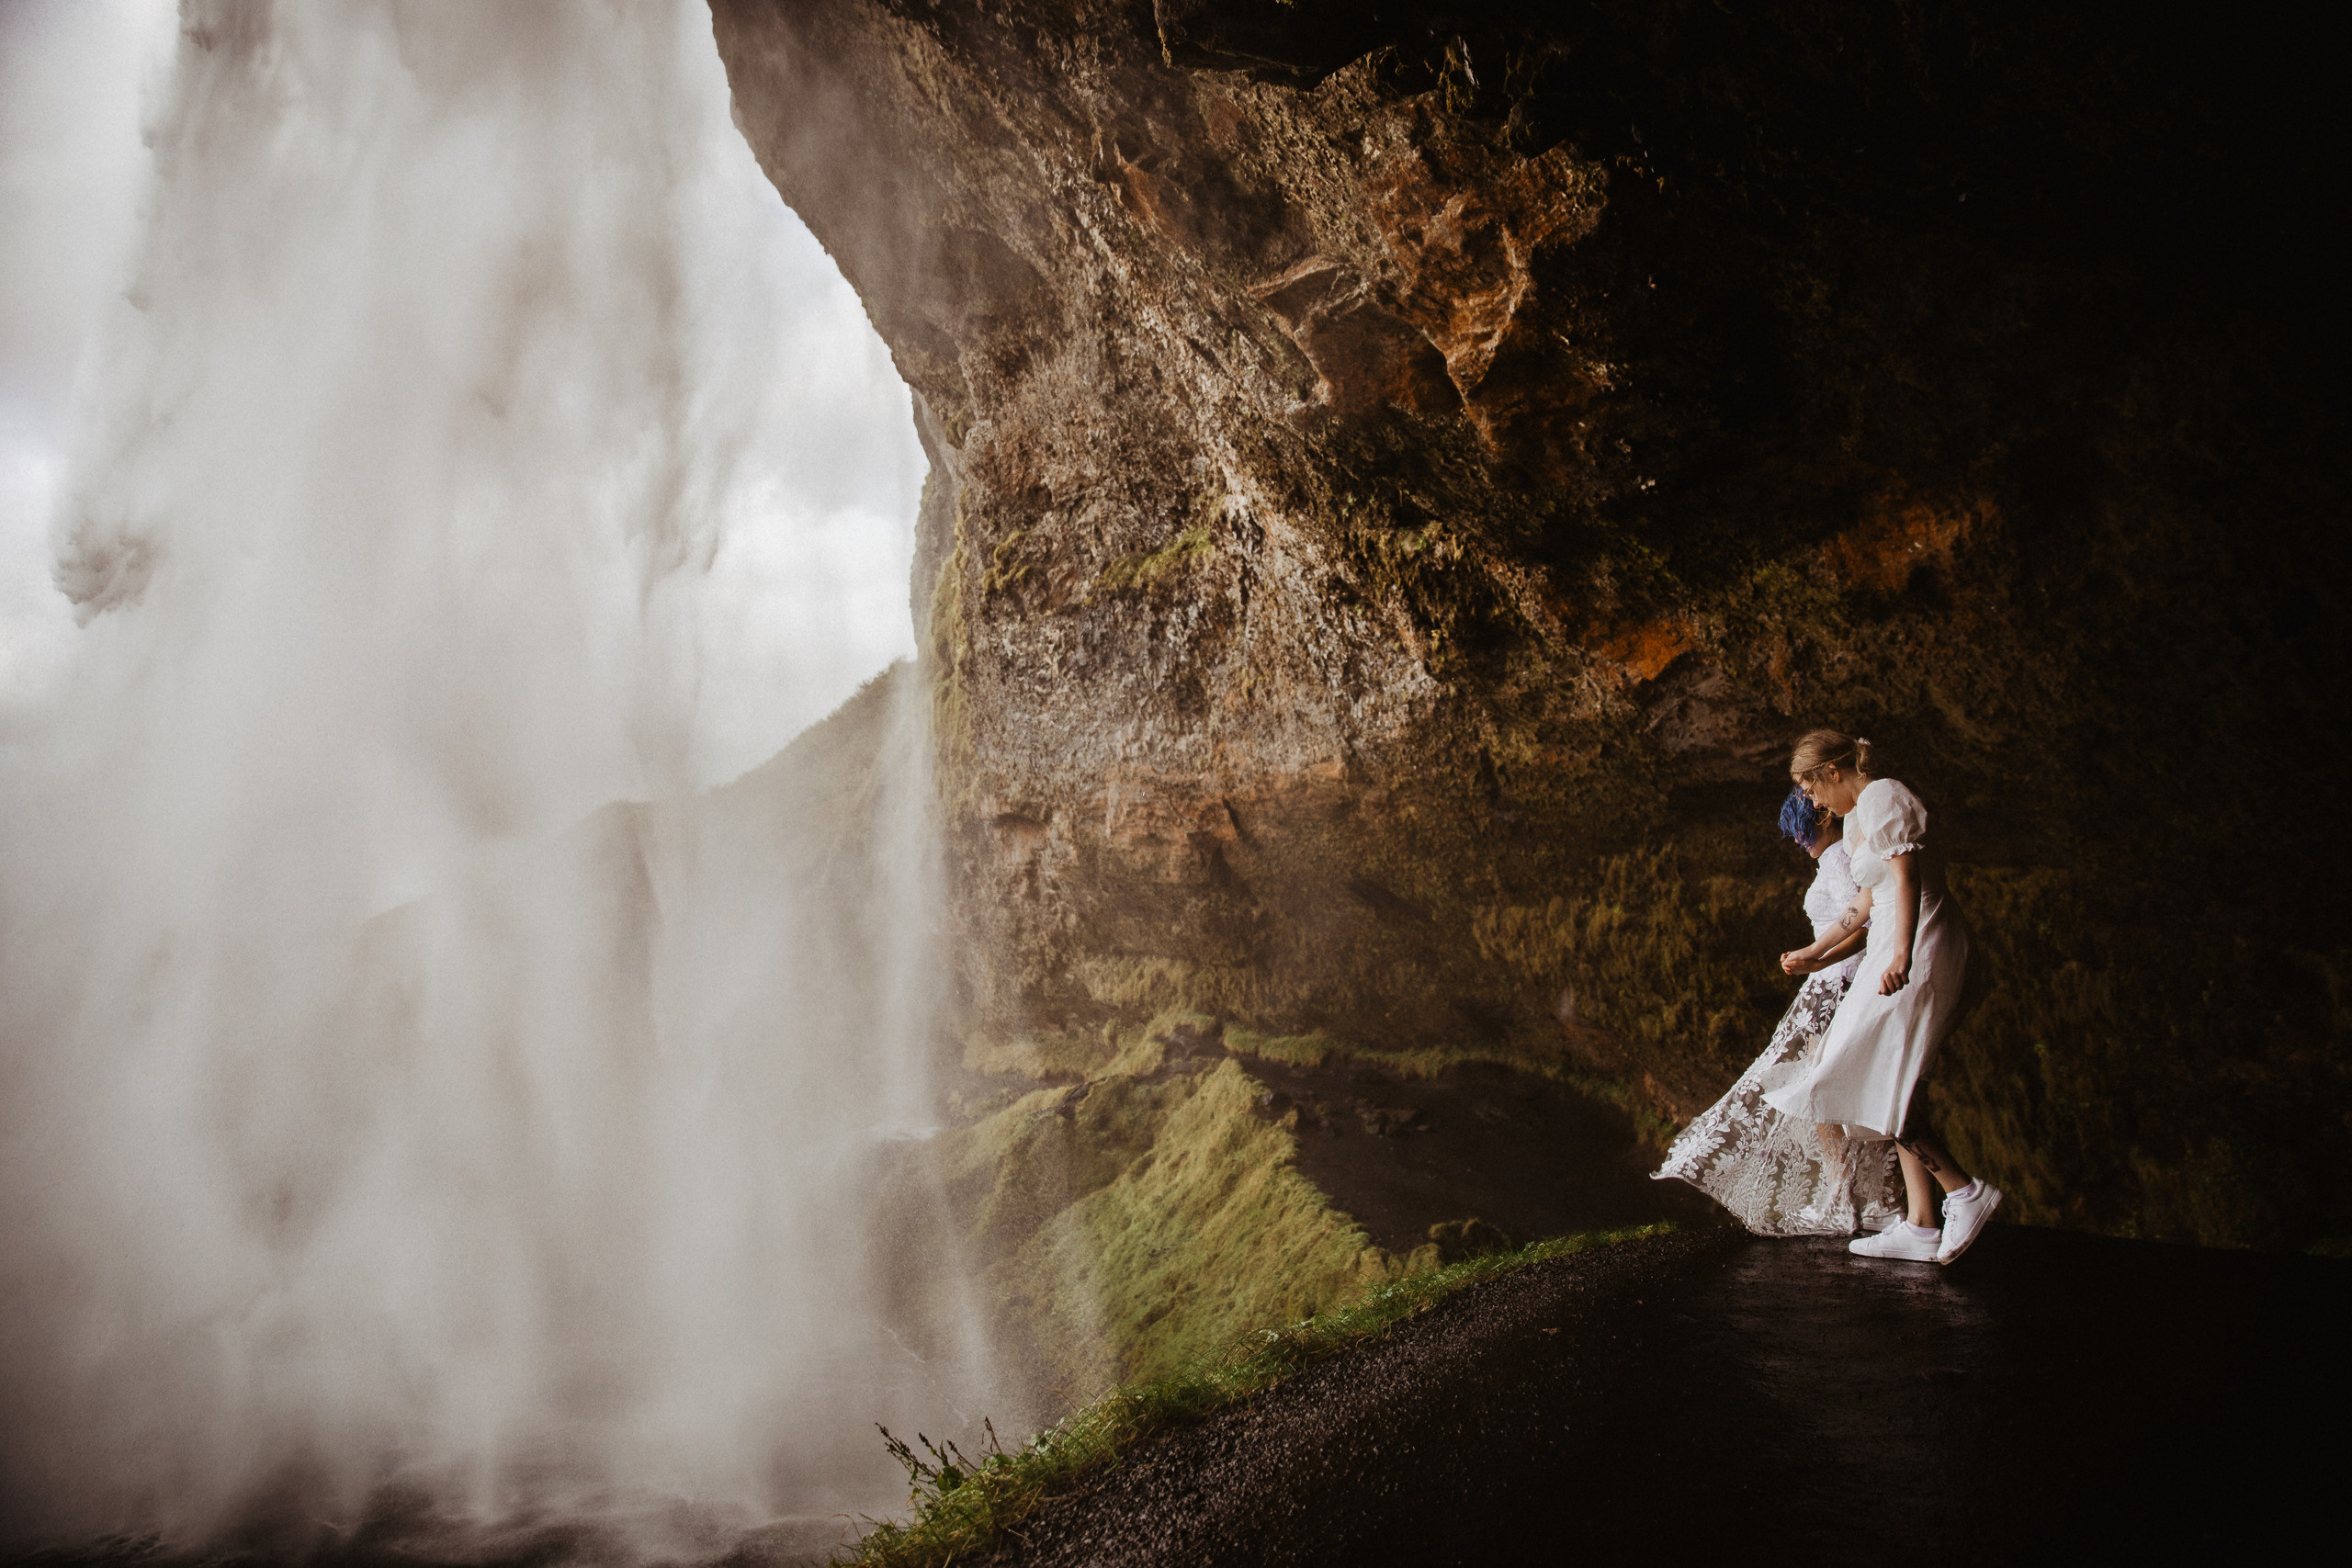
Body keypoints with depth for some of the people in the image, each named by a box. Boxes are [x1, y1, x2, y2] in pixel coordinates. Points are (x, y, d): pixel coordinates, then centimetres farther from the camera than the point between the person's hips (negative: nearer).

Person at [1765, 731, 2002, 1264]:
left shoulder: (1882, 797, -8)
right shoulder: (1856, 820, 21)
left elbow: (1907, 875, -20)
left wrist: (1901, 954, -30)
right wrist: (1815, 954, 36)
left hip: (1919, 949, -10)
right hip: (1892, 949, 10)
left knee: (1874, 1080, -10)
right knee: (1887, 1085, 7)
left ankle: (1965, 1190, -6)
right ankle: (1921, 1226, 7)